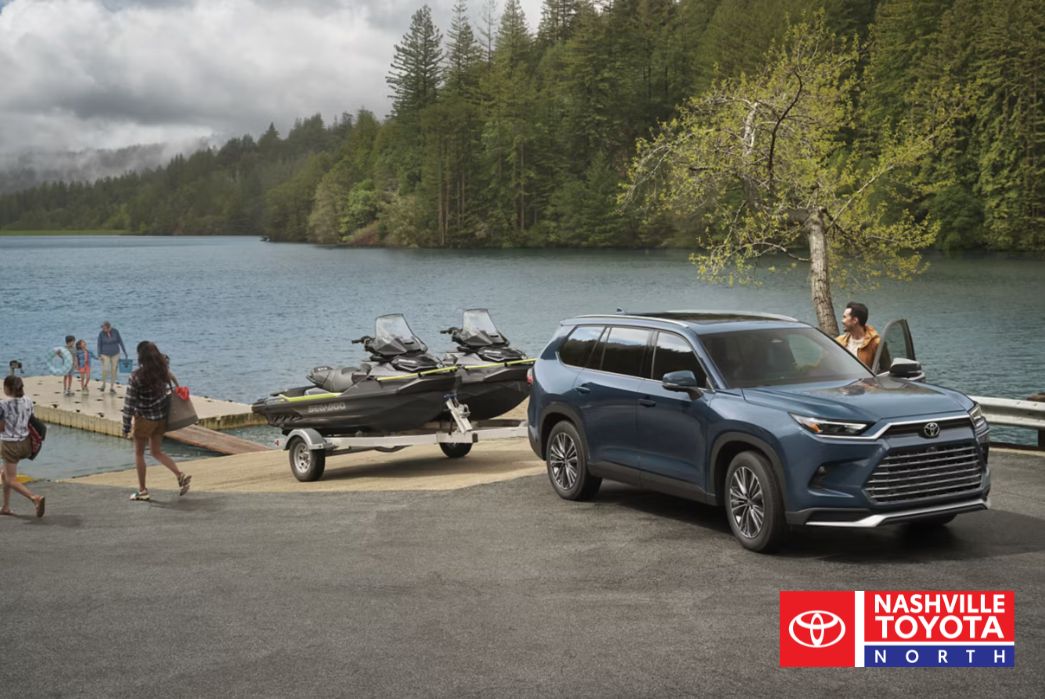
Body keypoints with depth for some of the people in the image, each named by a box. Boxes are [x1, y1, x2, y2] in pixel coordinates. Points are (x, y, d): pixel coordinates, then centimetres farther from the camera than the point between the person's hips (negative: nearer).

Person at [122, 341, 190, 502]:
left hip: (144, 418, -5)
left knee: (139, 453, 12)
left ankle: (142, 491, 16)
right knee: (156, 452, 17)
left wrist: (126, 426, -9)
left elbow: (129, 402, -16)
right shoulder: (164, 369, -6)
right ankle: (181, 475, 0)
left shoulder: (136, 376, -20)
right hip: (162, 417, 6)